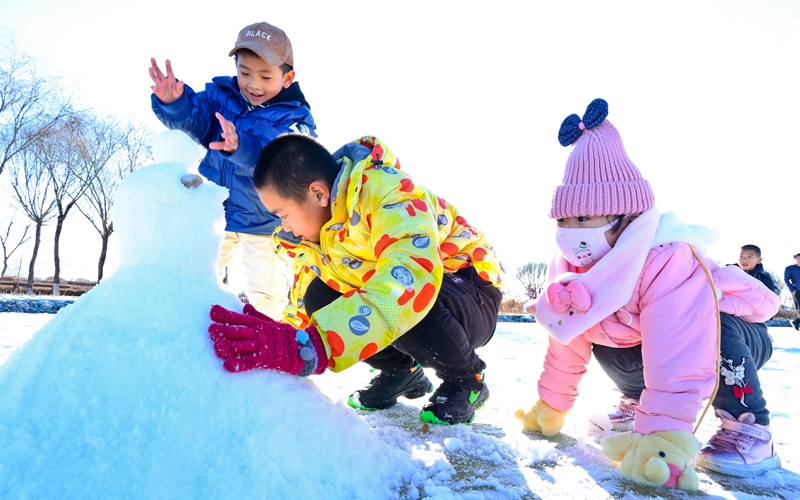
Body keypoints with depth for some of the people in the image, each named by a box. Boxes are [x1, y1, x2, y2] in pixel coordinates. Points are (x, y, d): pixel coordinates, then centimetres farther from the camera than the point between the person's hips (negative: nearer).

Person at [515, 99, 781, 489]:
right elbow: (566, 340, -6)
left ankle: (748, 430, -16)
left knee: (717, 334, -36)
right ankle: (639, 402, 13)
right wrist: (550, 407, -3)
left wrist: (661, 441, -52)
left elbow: (677, 359, -48)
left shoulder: (667, 260, -40)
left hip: (736, 332, -6)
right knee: (605, 346, -16)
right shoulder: (571, 262, -15)